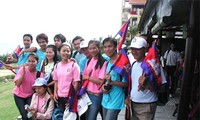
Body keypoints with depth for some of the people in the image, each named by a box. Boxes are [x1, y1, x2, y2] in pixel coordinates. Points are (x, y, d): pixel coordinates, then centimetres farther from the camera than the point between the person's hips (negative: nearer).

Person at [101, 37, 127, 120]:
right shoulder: (107, 63, 10)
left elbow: (126, 83, -14)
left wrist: (111, 82, -27)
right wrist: (103, 86, 0)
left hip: (115, 101, -8)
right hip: (105, 100, 8)